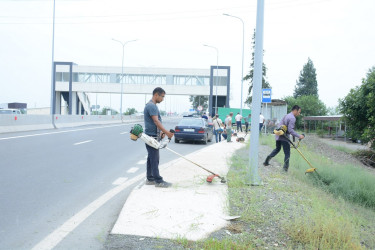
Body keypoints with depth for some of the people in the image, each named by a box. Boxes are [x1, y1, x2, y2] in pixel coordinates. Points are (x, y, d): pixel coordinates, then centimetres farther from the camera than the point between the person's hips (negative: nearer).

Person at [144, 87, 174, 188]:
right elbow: (156, 121, -24)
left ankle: (150, 179, 20)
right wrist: (167, 132, -28)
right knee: (154, 159, -8)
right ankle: (158, 181, -6)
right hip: (151, 137, -11)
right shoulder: (151, 106, -16)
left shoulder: (152, 105, 17)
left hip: (153, 136, 11)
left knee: (151, 158, 13)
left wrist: (161, 132, 11)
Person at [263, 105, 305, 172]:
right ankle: (285, 167, -1)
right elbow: (290, 130, -22)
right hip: (284, 137, -9)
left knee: (277, 149, 25)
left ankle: (267, 161, 20)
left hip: (278, 136, 9)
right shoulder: (292, 118, -14)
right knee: (287, 153, 0)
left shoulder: (286, 116, 17)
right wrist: (299, 136, -21)